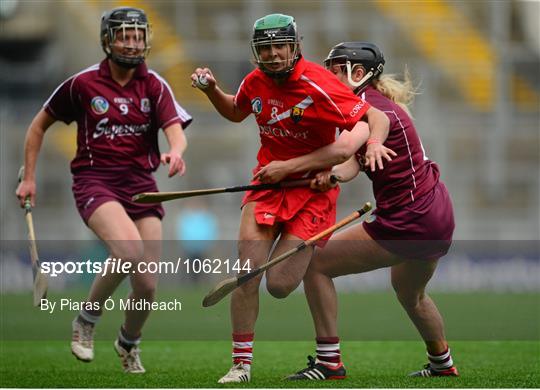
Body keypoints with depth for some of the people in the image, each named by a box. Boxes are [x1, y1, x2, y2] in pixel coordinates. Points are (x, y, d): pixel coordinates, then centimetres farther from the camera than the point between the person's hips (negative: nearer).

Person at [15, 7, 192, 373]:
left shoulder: (154, 85, 4)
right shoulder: (82, 84, 0)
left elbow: (176, 130, -10)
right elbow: (39, 125, 13)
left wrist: (176, 152, -33)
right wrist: (29, 177, 8)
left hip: (141, 183, 3)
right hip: (95, 180, -3)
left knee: (147, 284, -3)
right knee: (129, 250, -32)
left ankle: (129, 342, 30)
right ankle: (86, 321, -6)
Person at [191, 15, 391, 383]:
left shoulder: (317, 85, -19)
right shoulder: (255, 82, -1)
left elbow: (377, 118, -21)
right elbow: (235, 112, 23)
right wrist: (211, 89, 5)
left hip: (313, 185, -4)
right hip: (269, 177, 4)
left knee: (280, 285, -10)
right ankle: (242, 364, 1)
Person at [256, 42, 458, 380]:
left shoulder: (372, 108, -15)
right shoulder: (371, 105, 13)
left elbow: (344, 148, -31)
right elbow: (353, 162, -2)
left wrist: (287, 167, -30)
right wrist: (331, 175, -24)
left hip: (406, 222, -10)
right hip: (437, 217, 10)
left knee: (316, 264, -6)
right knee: (410, 293, 36)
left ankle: (329, 361, -5)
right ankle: (443, 364, 53)